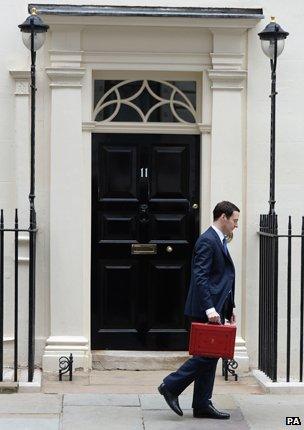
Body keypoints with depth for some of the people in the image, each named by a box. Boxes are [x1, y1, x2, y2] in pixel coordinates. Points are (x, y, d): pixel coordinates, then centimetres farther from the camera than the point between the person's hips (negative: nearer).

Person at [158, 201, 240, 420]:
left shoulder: (219, 242, 19)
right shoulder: (207, 241, -13)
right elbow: (200, 278, -21)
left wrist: (229, 309, 20)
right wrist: (209, 309, -27)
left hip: (216, 309, 10)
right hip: (206, 310, -10)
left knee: (209, 355, 10)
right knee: (207, 354, -8)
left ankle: (203, 405, 14)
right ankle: (171, 386, 3)